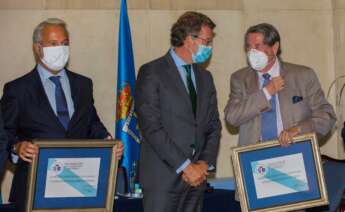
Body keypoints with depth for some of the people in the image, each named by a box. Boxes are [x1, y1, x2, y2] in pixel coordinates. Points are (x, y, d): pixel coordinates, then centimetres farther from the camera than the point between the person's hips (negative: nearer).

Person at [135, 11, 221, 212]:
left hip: (197, 176, 6)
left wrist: (205, 163, -1)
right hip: (164, 176, -5)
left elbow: (214, 126, 15)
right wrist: (185, 166, -13)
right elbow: (151, 127, -13)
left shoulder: (205, 77, 16)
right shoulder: (151, 73, -6)